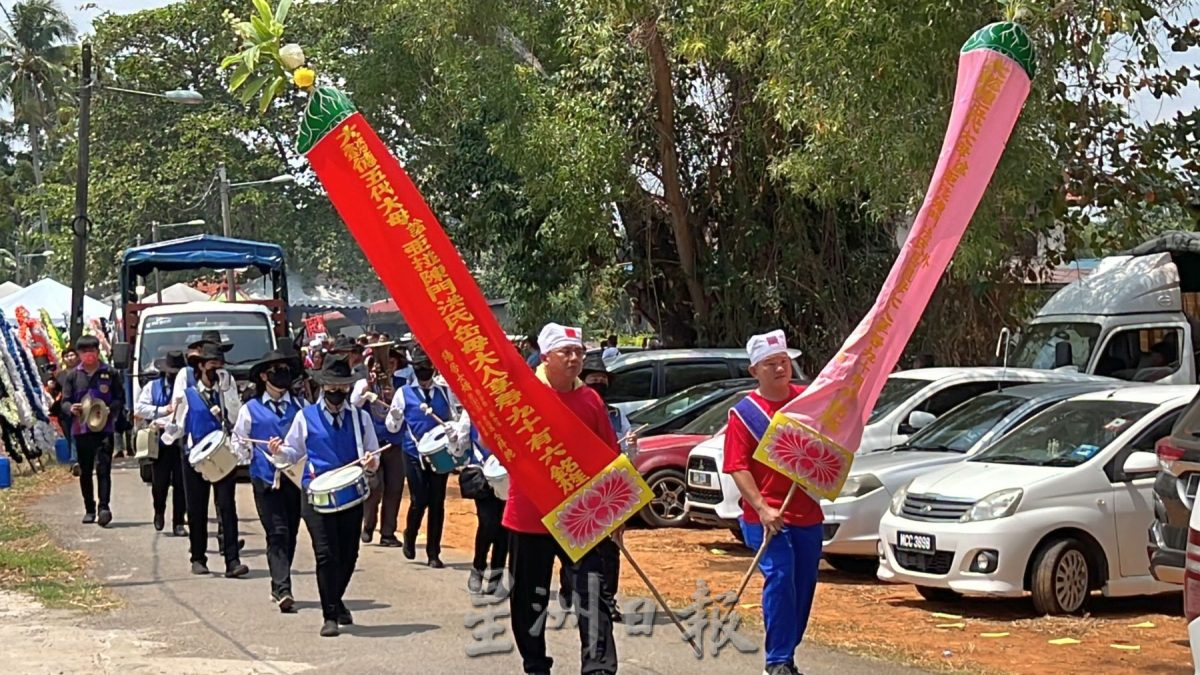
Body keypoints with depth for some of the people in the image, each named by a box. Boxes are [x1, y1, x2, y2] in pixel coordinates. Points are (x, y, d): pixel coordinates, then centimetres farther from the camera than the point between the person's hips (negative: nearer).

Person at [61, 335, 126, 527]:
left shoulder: (110, 374, 5)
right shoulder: (72, 376, 9)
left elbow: (120, 399, 6)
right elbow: (65, 401, 8)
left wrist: (109, 409, -14)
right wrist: (72, 408, -15)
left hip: (104, 428, -2)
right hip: (81, 429, 2)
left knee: (103, 468, -12)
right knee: (85, 471, 8)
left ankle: (104, 507, -16)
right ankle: (89, 509, 18)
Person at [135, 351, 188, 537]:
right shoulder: (152, 387, 11)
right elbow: (139, 409, 0)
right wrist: (163, 410, -8)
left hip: (182, 442, 0)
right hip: (160, 442, 1)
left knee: (180, 483, -1)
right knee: (159, 482, 3)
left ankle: (178, 523, 6)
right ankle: (159, 512, 31)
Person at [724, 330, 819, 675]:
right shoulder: (744, 413, -3)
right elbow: (738, 468, -9)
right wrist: (762, 508, -19)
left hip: (808, 513, 5)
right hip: (767, 515, -5)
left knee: (803, 584, 10)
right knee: (780, 578, -14)